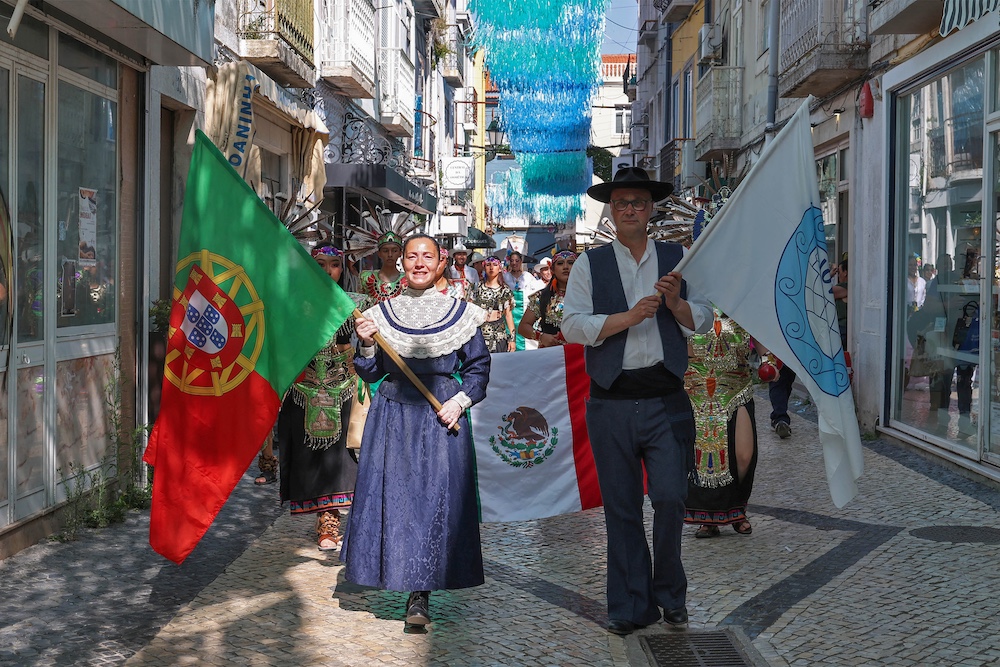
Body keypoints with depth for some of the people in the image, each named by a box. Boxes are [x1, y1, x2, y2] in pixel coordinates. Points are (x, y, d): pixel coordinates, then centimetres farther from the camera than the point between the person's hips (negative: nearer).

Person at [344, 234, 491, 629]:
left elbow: (478, 366, 6)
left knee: (436, 496, -6)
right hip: (393, 417, 2)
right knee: (393, 493, 2)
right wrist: (366, 346, -8)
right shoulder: (382, 314, 8)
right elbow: (370, 374, 10)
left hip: (441, 417, -2)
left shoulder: (460, 313, 3)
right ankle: (415, 585, 20)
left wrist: (460, 401, -8)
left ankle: (420, 595, 0)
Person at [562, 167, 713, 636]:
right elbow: (572, 324, -4)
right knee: (621, 508, 6)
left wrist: (676, 303, -12)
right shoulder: (590, 265, 7)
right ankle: (631, 606, 19)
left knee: (670, 498, -4)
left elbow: (703, 320, 7)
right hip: (611, 402, 0)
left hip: (666, 400, 0)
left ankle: (670, 594, 20)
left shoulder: (678, 260, 12)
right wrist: (627, 317, -15)